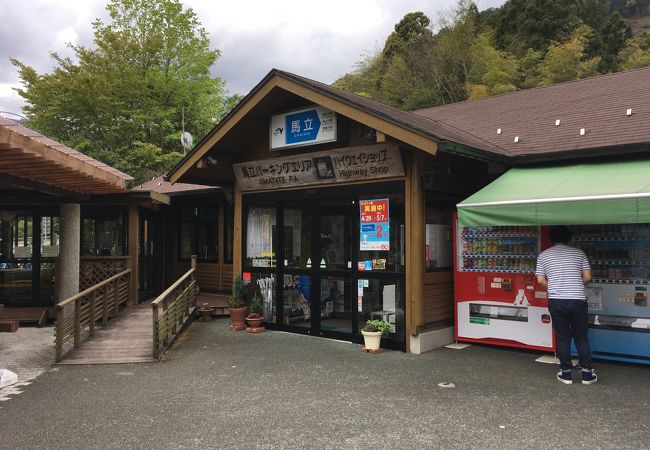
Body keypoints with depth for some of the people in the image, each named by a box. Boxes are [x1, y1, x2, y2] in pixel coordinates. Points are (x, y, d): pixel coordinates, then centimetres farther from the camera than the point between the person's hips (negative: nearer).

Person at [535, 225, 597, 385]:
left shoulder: (543, 255, 4)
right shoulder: (578, 253, 4)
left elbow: (541, 280, 1)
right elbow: (587, 277, 2)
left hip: (556, 301, 0)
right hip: (578, 300, 0)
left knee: (562, 337, 10)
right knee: (581, 337, 13)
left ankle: (566, 373, 14)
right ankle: (587, 372, 16)